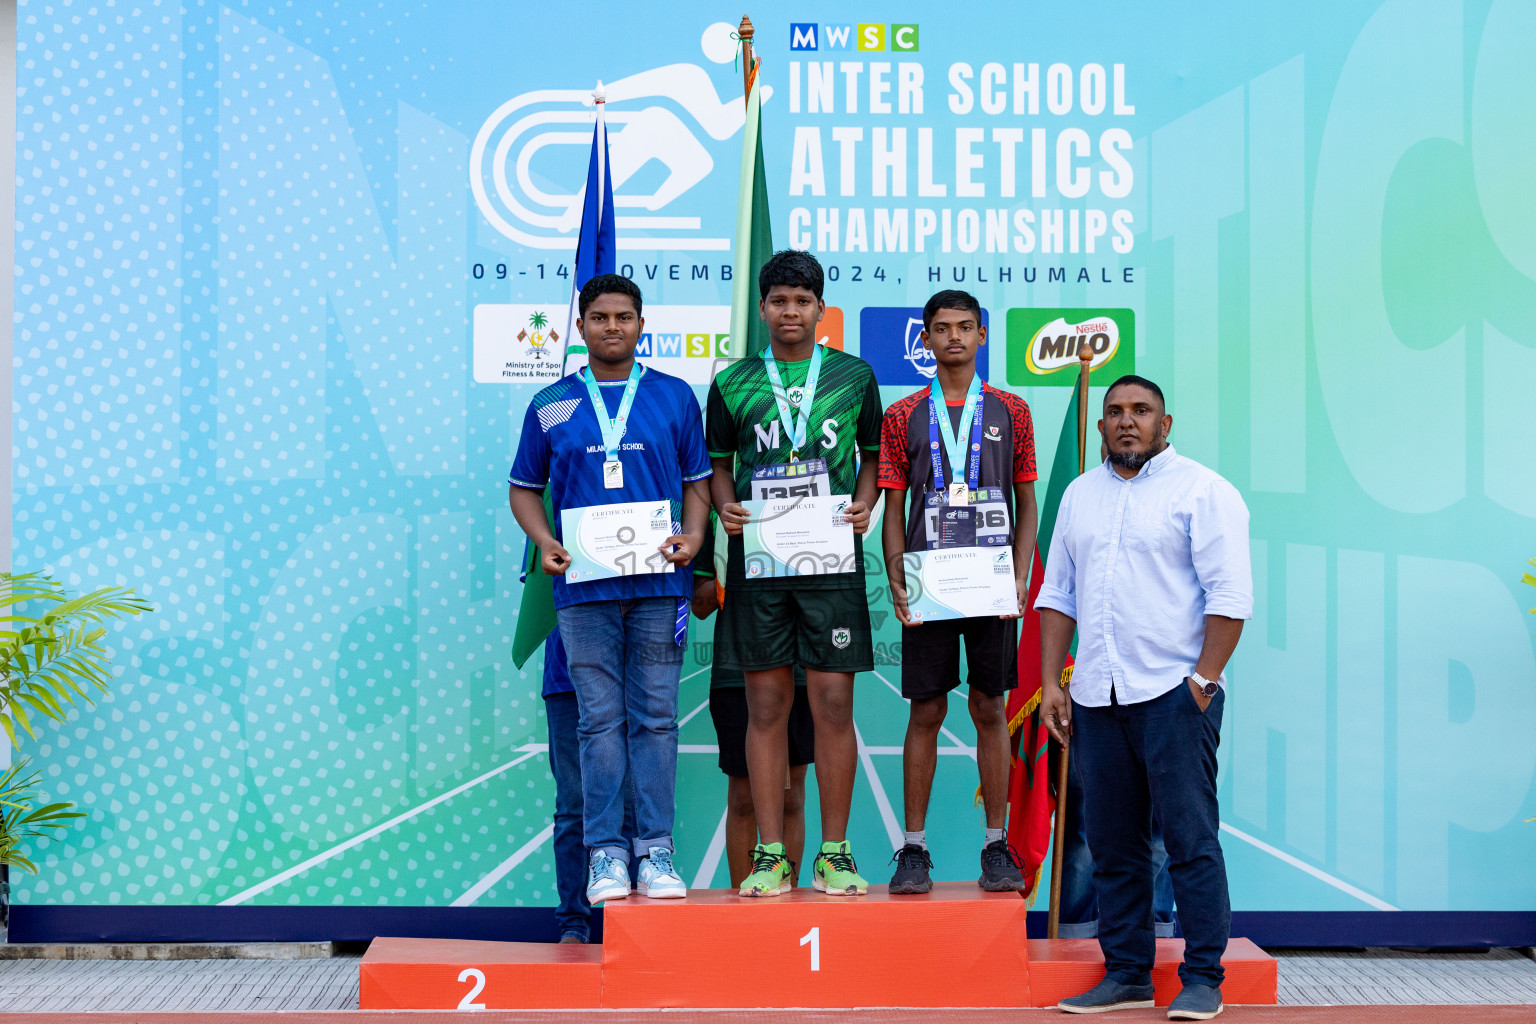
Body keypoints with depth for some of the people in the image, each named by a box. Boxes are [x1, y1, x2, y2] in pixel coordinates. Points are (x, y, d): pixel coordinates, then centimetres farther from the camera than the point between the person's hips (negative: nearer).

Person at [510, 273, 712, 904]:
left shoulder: (675, 397, 10)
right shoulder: (551, 406, 10)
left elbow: (698, 480, 13)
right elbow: (524, 487, 15)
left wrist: (693, 536, -5)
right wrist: (545, 543, -3)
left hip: (659, 584, 0)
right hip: (584, 585, 0)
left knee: (655, 718, 1)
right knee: (600, 720, 1)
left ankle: (656, 849, 7)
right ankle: (605, 852, 7)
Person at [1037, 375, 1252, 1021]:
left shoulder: (1201, 490, -1)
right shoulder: (1080, 495, 17)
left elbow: (1230, 595, -7)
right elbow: (1057, 594, 18)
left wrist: (1201, 681, -14)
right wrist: (1050, 683, 10)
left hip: (1172, 694, -5)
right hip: (1095, 699, 6)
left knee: (1190, 840, -4)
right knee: (1112, 846, 9)